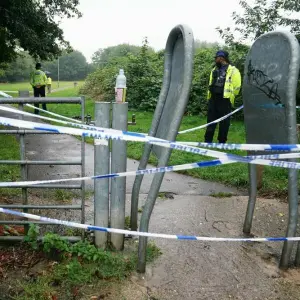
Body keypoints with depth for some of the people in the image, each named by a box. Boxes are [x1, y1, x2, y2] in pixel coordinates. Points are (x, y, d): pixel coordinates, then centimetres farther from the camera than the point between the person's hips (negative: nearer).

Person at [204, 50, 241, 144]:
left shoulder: (232, 70, -3)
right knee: (211, 119, 7)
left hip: (225, 99, -6)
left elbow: (237, 86, -4)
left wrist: (230, 96, 2)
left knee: (224, 121, 2)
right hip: (213, 98, 6)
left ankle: (222, 142, 12)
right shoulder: (214, 70, 17)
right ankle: (208, 140, 14)